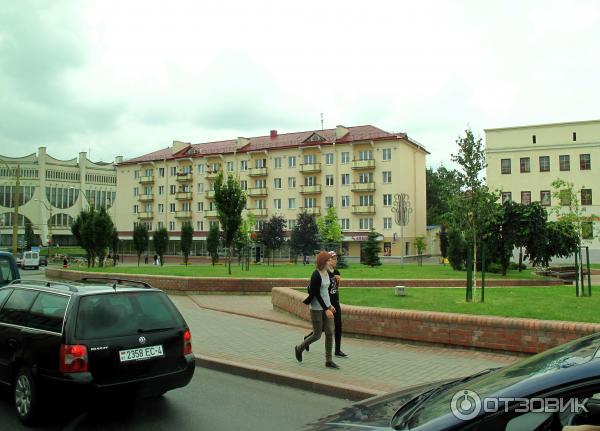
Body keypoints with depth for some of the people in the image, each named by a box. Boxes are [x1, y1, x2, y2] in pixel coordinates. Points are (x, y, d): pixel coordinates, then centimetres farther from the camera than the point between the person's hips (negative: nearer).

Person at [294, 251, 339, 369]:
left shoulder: (326, 273, 5)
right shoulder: (316, 276, -20)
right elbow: (317, 294, -21)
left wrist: (329, 305, 16)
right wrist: (326, 309, -23)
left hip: (326, 306, 8)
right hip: (317, 308, -7)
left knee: (330, 333, 3)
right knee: (317, 335, 2)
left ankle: (329, 361, 10)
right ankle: (299, 348, 27)